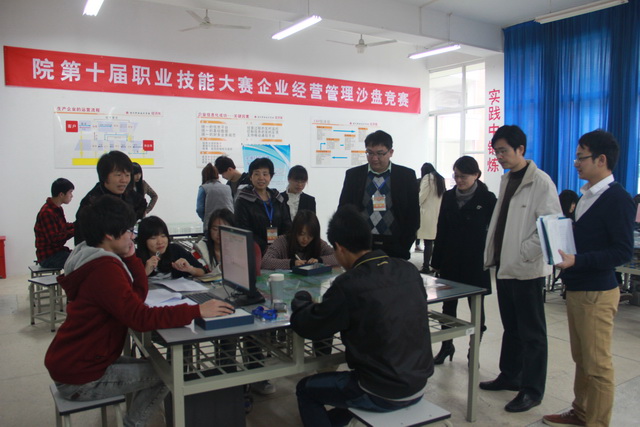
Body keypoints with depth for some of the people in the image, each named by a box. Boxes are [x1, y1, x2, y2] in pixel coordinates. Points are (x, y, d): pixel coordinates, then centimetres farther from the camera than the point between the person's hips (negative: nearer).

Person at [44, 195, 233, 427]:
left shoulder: (95, 261, 7)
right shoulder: (104, 269, -25)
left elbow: (139, 294, 8)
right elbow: (141, 318, -33)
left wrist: (130, 257, -3)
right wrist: (196, 311, -34)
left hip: (72, 362, 10)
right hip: (78, 379, -10)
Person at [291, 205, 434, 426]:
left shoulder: (349, 284, -22)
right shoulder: (409, 270, -5)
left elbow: (306, 327, -10)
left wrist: (301, 299, 10)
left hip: (382, 394, -6)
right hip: (418, 386, 6)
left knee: (305, 389, 18)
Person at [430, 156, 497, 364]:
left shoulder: (487, 199, -5)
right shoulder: (448, 197, 5)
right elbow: (441, 230, 7)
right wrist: (437, 261, 5)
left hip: (476, 263, -3)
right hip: (450, 261, 4)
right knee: (448, 306, 11)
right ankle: (446, 346, 26)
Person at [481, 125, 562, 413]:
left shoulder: (541, 182, -13)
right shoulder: (506, 179, 12)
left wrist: (523, 253, -19)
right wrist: (492, 254, 8)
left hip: (526, 268, -8)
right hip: (504, 265, 8)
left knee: (531, 331, 4)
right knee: (510, 327, 18)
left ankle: (532, 389, 15)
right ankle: (510, 375, 32)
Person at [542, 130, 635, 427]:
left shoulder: (618, 199, -14)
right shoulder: (586, 195, 12)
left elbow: (623, 252, -19)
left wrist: (577, 261, -26)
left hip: (597, 294, -8)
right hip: (576, 289, 8)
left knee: (597, 365, 3)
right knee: (581, 359, 18)